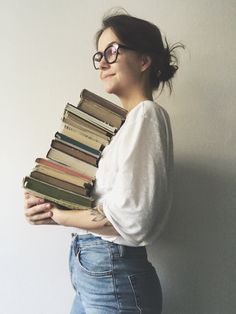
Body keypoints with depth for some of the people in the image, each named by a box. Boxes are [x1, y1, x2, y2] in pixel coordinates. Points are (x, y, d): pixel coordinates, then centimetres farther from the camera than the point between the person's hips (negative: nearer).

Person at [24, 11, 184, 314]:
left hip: (112, 275, -8)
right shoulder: (126, 121, 11)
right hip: (94, 271, 8)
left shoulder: (146, 114, -14)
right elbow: (100, 198, 8)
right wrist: (47, 203, -6)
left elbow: (128, 218, -22)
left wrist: (54, 215, -11)